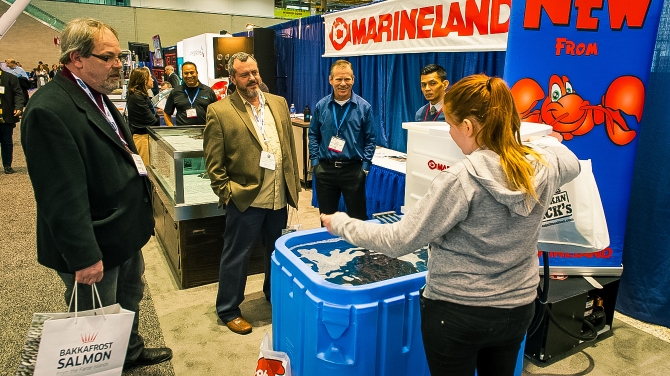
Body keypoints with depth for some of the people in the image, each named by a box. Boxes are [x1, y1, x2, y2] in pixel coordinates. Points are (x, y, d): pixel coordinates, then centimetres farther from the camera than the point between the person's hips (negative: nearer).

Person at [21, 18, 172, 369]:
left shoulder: (98, 97, 8)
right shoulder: (49, 110, -24)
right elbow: (62, 196, -27)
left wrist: (141, 214, 20)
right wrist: (84, 257, -25)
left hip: (126, 233, 10)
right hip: (95, 248, -10)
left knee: (130, 298, 27)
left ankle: (132, 351, 49)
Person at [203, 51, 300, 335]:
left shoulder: (279, 103, 8)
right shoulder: (219, 111, -7)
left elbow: (290, 146, 12)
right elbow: (213, 161, -7)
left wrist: (294, 183, 10)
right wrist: (226, 193, -11)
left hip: (279, 196, 5)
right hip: (245, 199, -5)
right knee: (236, 256, 9)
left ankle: (274, 294, 42)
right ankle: (228, 311, 26)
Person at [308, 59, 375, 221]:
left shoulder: (364, 107, -3)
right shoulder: (321, 106, 1)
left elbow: (369, 139, 0)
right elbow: (313, 135, 9)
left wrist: (365, 166, -7)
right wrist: (315, 162, 1)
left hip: (353, 169, -2)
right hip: (325, 169, 2)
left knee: (357, 218, 8)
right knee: (326, 218, 15)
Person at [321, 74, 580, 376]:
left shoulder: (461, 180, -27)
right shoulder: (544, 164, -9)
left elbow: (398, 241, -21)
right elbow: (571, 162, 17)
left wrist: (341, 224, -8)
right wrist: (548, 140, 38)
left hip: (457, 312, -6)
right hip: (518, 308, 6)